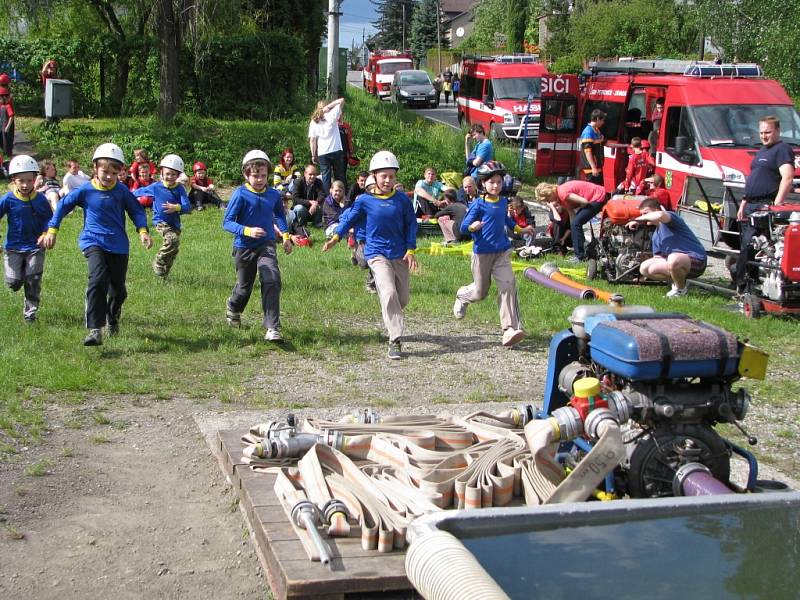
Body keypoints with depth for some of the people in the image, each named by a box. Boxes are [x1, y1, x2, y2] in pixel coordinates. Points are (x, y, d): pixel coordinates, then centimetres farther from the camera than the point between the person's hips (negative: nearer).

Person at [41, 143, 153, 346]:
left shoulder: (122, 191, 0)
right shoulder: (85, 190, -3)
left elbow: (137, 211, 10)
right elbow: (63, 206, 6)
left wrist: (143, 231, -6)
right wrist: (52, 230, 1)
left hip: (118, 245, 3)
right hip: (93, 242, -2)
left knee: (118, 288, 10)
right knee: (98, 279, -26)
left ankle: (113, 320, 43)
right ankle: (95, 330, -27)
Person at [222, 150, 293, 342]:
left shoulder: (274, 195, 0)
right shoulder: (240, 194, -14)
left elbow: (280, 215, 22)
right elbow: (227, 222, -16)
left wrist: (285, 235, 12)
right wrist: (247, 230, -31)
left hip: (266, 245, 2)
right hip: (244, 247, -2)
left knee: (272, 281, -20)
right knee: (244, 287, 15)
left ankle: (272, 329, -19)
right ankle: (233, 306, 52)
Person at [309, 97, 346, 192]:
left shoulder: (314, 122, 7)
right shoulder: (331, 115, 1)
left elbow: (312, 140, 2)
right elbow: (342, 100, 5)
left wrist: (313, 155, 6)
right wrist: (329, 106, 1)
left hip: (322, 153, 1)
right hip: (336, 151, -1)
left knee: (325, 176, 3)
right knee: (340, 175, 7)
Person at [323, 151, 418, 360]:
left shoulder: (402, 199, 2)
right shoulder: (365, 200, -2)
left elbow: (411, 224, 7)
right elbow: (350, 218, 5)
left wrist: (411, 250, 1)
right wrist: (335, 237, -7)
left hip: (400, 254, 3)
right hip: (377, 253, -3)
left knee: (403, 297, 8)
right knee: (389, 293, -20)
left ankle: (391, 320, 41)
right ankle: (395, 341, -18)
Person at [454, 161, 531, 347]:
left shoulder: (503, 202, 9)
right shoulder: (478, 204, -9)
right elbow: (463, 226, -13)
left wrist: (520, 229, 37)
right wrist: (473, 227, -34)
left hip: (502, 252, 4)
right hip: (482, 253, -4)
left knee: (508, 286, -15)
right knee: (480, 292, 9)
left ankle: (510, 329, -19)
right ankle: (461, 296, 47)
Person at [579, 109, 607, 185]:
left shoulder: (597, 131, 13)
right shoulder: (588, 132, -17)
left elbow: (605, 143, 26)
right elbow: (587, 152, -22)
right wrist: (593, 168, -25)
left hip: (598, 167, 10)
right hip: (591, 168, -10)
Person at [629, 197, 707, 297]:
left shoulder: (669, 217, -12)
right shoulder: (656, 235, 15)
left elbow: (660, 215, -38)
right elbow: (658, 257, 22)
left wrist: (638, 219, -24)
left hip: (696, 260, -9)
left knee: (673, 259, -41)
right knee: (645, 268, -1)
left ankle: (681, 289, -12)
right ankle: (678, 281, 11)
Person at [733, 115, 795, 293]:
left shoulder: (782, 149, -7)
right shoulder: (762, 151, 23)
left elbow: (787, 178, -19)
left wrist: (777, 205, -27)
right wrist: (743, 204, 21)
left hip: (765, 206, -10)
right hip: (751, 206, 10)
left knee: (749, 246, -16)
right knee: (745, 245, 10)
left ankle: (743, 284, -14)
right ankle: (741, 283, 16)